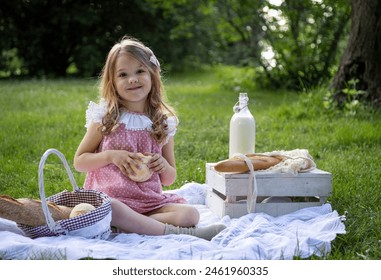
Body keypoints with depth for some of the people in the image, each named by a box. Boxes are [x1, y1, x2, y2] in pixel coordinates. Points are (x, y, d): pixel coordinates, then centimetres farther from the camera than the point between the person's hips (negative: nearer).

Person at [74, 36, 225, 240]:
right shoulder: (105, 118, 3)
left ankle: (126, 226, -26)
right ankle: (173, 232, -28)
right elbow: (79, 162, 6)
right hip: (110, 197, -3)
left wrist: (163, 166, -7)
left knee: (190, 214, -21)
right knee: (108, 209, -38)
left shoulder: (163, 123, 9)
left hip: (150, 200, 3)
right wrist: (110, 156, -10)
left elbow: (169, 179, 16)